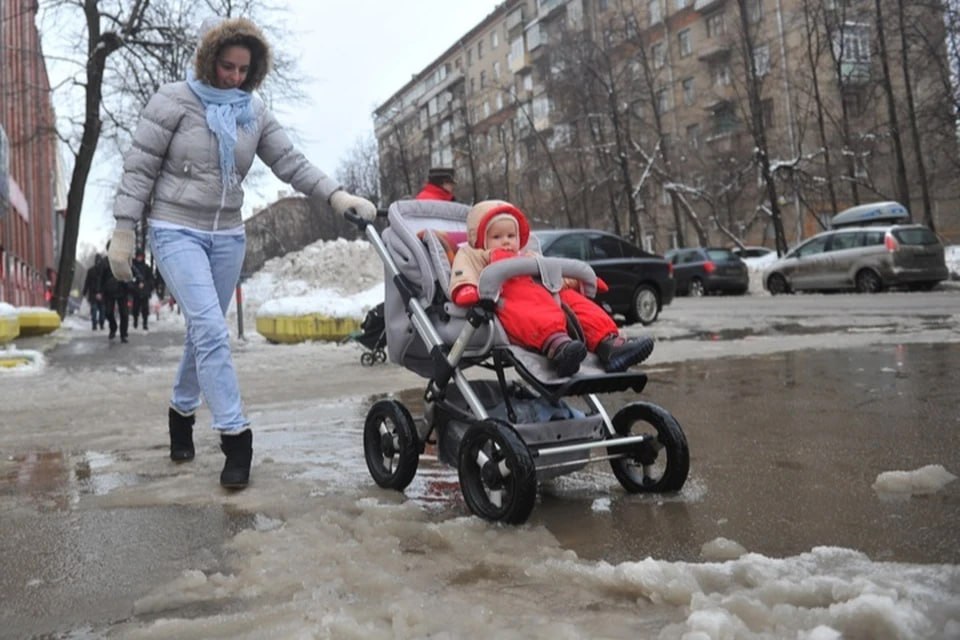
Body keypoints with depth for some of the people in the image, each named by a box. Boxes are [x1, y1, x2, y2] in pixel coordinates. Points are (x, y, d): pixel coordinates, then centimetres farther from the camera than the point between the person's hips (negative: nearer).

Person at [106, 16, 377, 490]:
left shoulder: (254, 113, 6)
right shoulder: (174, 101, -7)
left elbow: (291, 163, -1)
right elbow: (139, 168, -7)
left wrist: (335, 195, -16)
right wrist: (123, 231, -10)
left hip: (227, 235, 5)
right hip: (176, 230, -5)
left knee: (204, 330, 12)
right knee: (211, 328, -17)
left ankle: (182, 410, 34)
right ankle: (235, 435, -13)